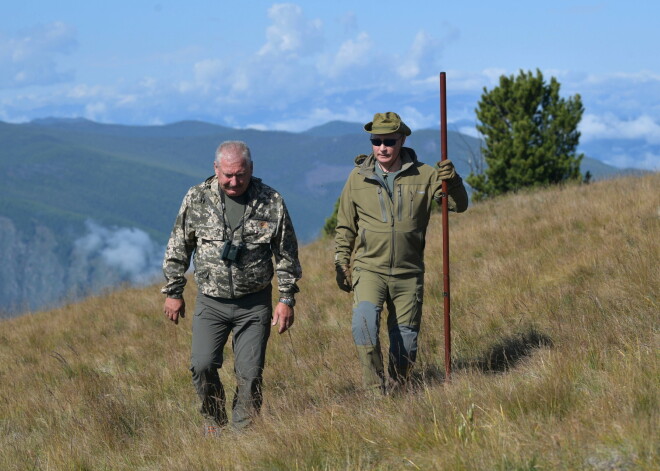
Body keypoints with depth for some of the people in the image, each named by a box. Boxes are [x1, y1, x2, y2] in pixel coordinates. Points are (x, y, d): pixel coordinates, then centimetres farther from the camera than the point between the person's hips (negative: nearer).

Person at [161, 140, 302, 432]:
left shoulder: (271, 202, -3)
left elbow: (286, 255, 5)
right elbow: (178, 249, 7)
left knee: (250, 373, -2)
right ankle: (215, 421, 12)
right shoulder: (197, 199, -2)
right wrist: (173, 292, 7)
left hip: (254, 305, 0)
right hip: (211, 302, 0)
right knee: (202, 365, -12)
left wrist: (287, 299, 2)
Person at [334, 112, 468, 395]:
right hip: (369, 268, -1)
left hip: (409, 273, 1)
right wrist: (341, 265, 5)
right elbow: (345, 227, 10)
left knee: (406, 339, 6)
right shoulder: (358, 177, 2)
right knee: (364, 319, -25)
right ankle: (375, 390, -19)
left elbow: (459, 205, -2)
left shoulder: (423, 176, 0)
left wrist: (452, 182, -21)